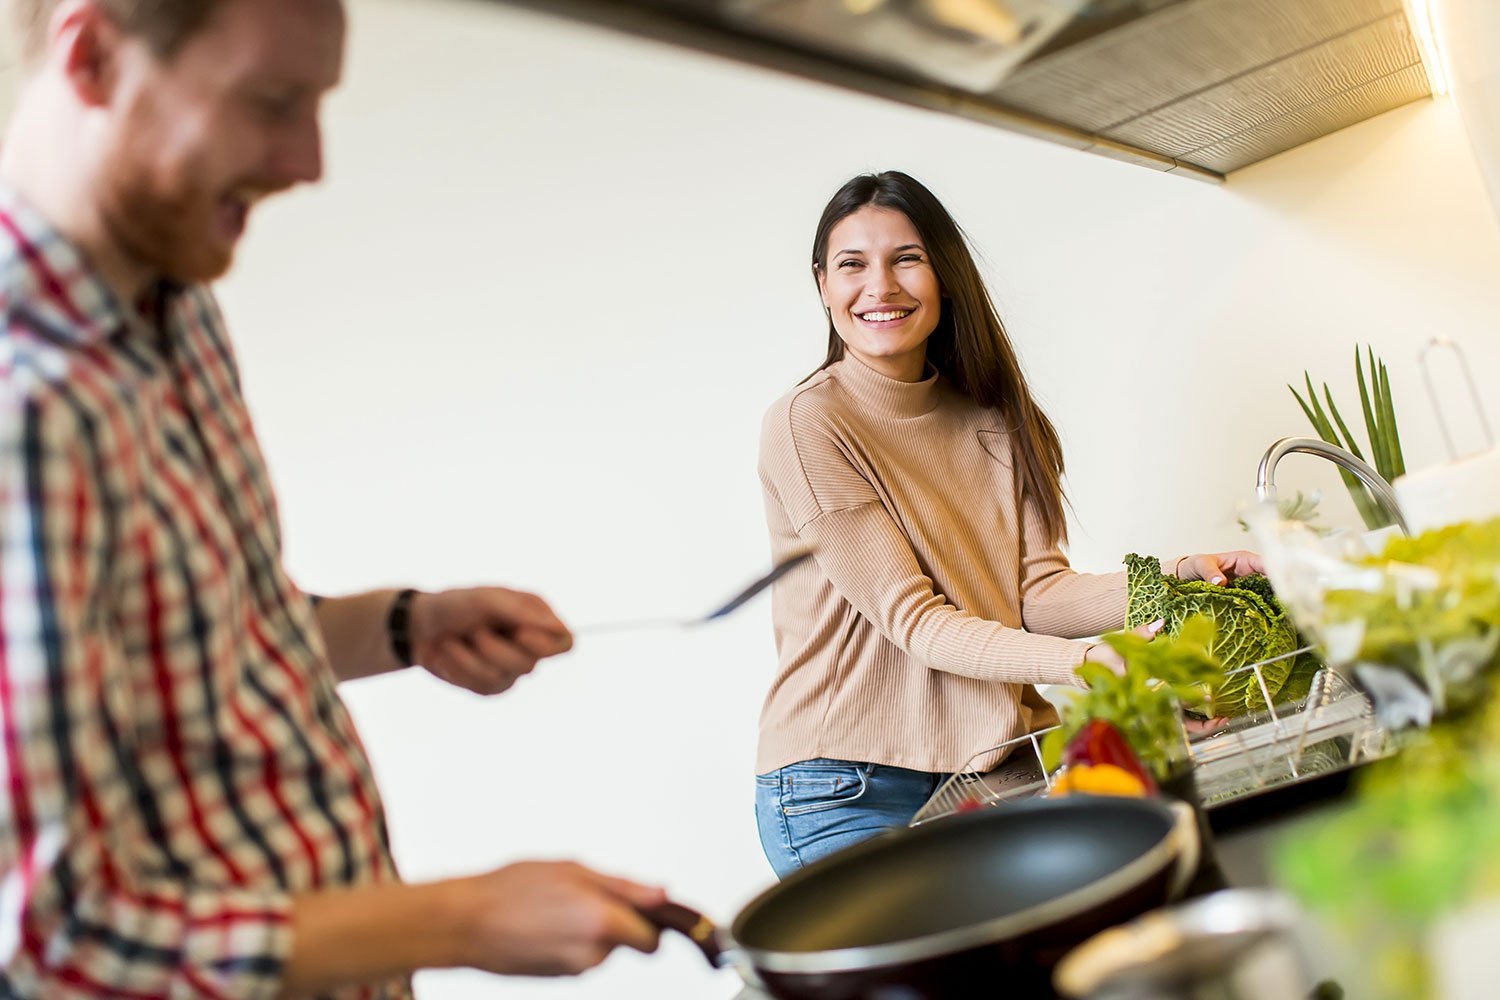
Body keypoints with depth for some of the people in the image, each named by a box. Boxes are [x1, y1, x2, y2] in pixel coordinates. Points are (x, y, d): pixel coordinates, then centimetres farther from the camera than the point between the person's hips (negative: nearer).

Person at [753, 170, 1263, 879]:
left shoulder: (991, 419, 8)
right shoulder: (807, 424, -12)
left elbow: (1037, 591, -1)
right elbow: (911, 619, -17)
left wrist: (1177, 579, -18)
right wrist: (1090, 662, -29)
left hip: (986, 763, 5)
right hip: (848, 794, -5)